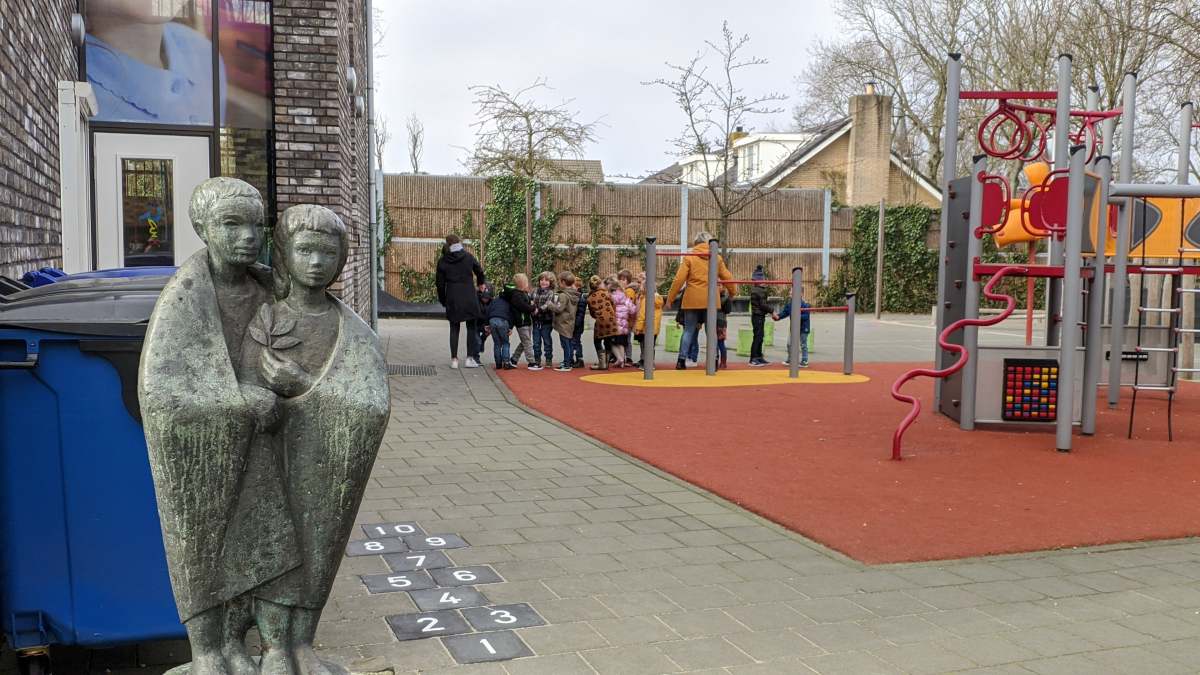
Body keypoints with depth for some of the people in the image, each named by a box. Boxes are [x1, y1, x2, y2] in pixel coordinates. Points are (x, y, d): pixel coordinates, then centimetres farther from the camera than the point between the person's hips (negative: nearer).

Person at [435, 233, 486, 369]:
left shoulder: (442, 261, 0)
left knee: (454, 328, 9)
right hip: (469, 298, 0)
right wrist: (481, 283, 36)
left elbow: (439, 283, 3)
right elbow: (480, 272, 15)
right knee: (471, 327, 7)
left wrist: (443, 300, 15)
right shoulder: (468, 257, 1)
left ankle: (454, 359, 6)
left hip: (452, 299, 0)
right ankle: (470, 358, 3)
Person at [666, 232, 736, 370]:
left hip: (692, 300, -1)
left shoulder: (689, 258, -1)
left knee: (689, 330, 6)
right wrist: (733, 291, 32)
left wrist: (670, 297, 2)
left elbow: (679, 279, -5)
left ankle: (681, 361, 2)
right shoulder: (717, 258, 7)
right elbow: (727, 277, 14)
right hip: (711, 300, 1)